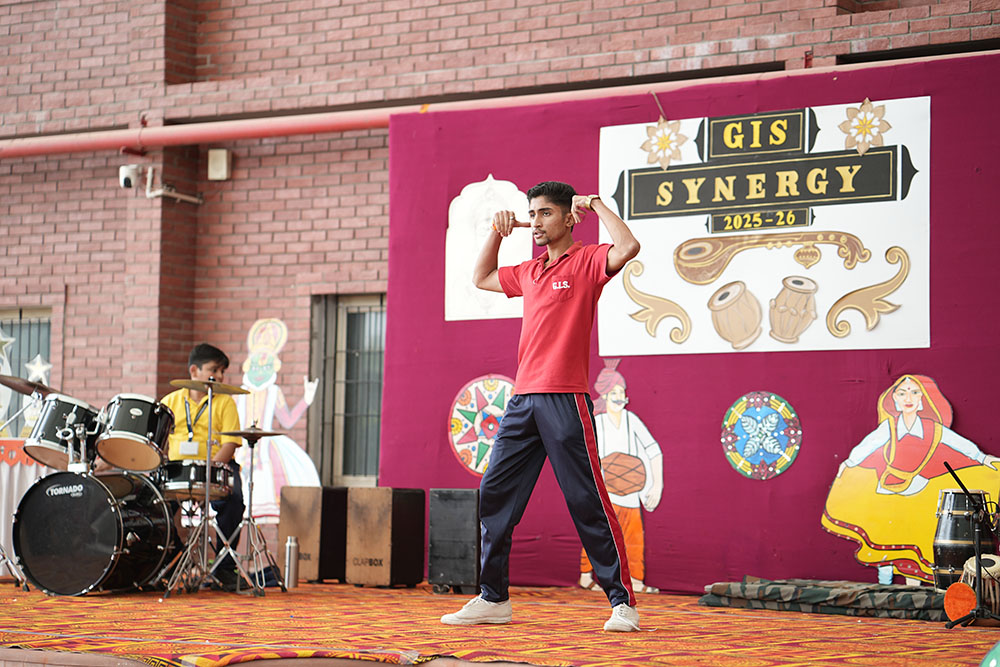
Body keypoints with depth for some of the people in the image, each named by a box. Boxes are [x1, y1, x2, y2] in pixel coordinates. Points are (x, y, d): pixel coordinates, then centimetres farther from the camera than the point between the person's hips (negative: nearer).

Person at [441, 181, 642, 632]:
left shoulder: (586, 261, -1)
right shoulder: (529, 273, 19)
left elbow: (627, 248, -22)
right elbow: (481, 278, 37)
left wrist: (597, 204, -9)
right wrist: (497, 233, 23)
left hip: (565, 400, -7)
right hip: (523, 399, 7)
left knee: (587, 502, -6)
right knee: (494, 494, 4)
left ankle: (623, 602, 0)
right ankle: (493, 599, 12)